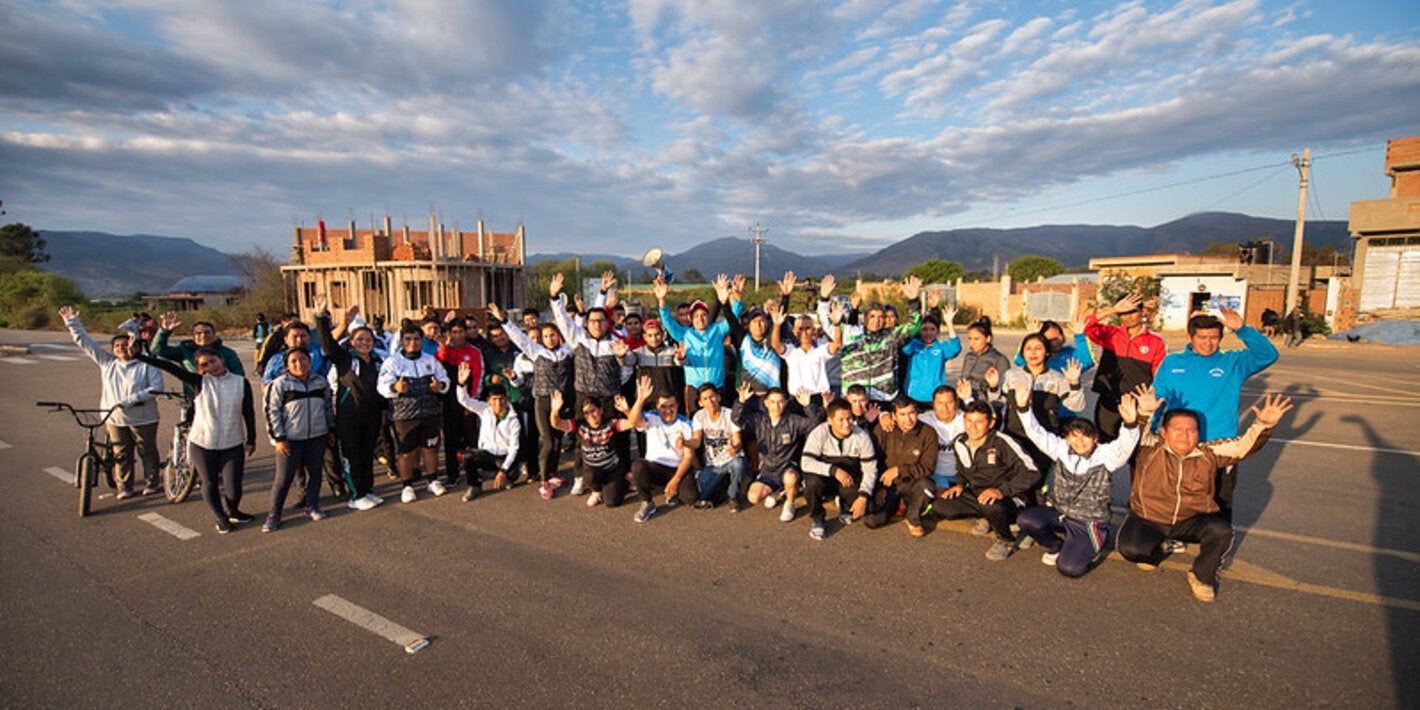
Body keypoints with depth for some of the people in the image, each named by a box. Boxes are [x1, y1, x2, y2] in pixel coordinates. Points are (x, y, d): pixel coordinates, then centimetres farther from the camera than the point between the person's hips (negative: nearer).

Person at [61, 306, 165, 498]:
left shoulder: (146, 366, -7)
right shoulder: (107, 363, 7)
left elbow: (156, 387, -18)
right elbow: (84, 342, 9)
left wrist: (130, 400, -23)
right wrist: (72, 322, 3)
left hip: (143, 418, -4)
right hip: (115, 419, 4)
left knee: (147, 451, 8)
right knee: (121, 453, 10)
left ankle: (151, 482, 20)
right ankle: (124, 487, 20)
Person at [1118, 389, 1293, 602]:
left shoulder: (1209, 454, 0)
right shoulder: (1151, 448, -10)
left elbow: (1244, 445, -4)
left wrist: (1263, 425, -23)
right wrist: (1144, 414, -49)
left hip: (1191, 522, 2)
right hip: (1148, 521, -2)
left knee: (1221, 530, -28)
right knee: (1130, 549, -26)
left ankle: (1202, 576, 2)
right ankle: (1154, 553, 16)